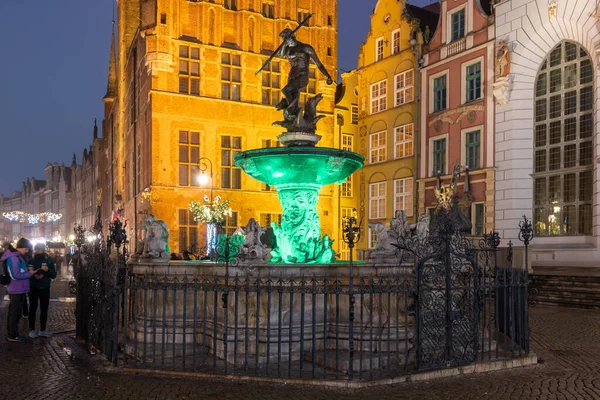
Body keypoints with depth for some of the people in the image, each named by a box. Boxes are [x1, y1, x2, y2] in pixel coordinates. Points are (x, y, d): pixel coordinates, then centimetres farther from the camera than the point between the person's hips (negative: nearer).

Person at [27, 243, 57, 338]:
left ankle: (42, 330, 17)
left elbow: (54, 275, -1)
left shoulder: (49, 260, 1)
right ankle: (32, 330, 12)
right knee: (33, 309, 3)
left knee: (44, 309, 7)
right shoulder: (31, 261, -2)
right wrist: (33, 275, -18)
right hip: (33, 288, -1)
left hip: (45, 288, 2)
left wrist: (48, 270, -19)